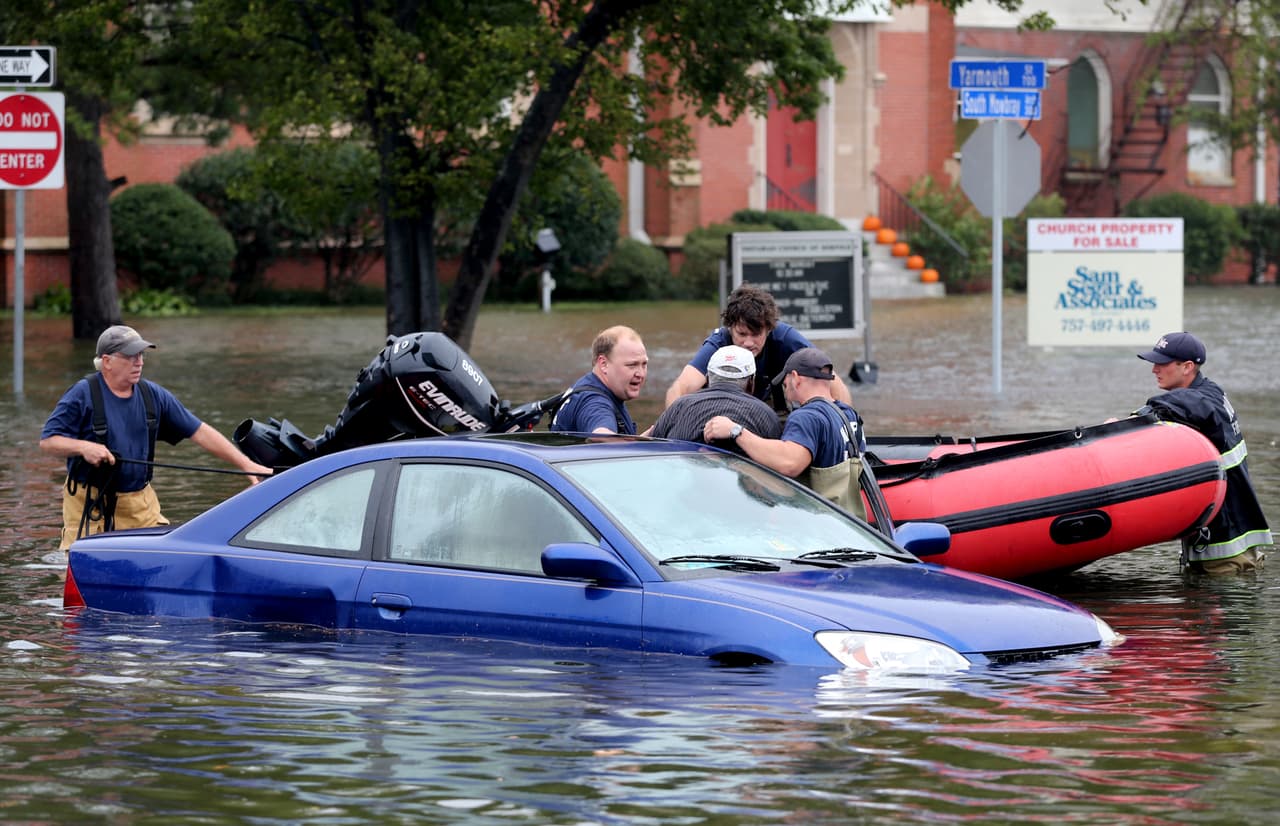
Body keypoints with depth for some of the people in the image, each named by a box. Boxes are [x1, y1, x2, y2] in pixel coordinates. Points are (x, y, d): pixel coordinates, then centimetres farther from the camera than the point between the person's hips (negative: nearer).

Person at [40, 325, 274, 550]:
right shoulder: (83, 395, -6)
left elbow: (200, 432, 9)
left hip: (141, 506, 4)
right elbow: (47, 441, -6)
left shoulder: (153, 395, 7)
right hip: (88, 506, -4)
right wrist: (84, 447, -25)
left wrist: (246, 464, 2)